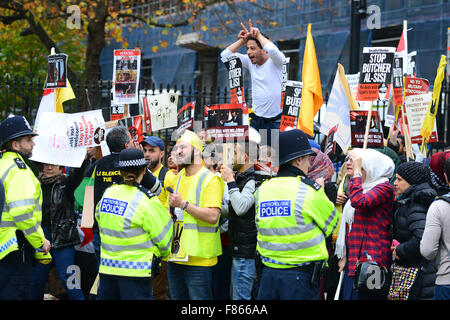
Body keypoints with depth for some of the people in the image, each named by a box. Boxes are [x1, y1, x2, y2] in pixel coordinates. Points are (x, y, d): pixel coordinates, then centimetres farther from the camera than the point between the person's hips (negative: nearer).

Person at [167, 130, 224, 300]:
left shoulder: (210, 179, -9)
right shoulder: (177, 178, 16)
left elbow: (212, 216, -21)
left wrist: (183, 204, -19)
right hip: (175, 256, 8)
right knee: (177, 297, 14)